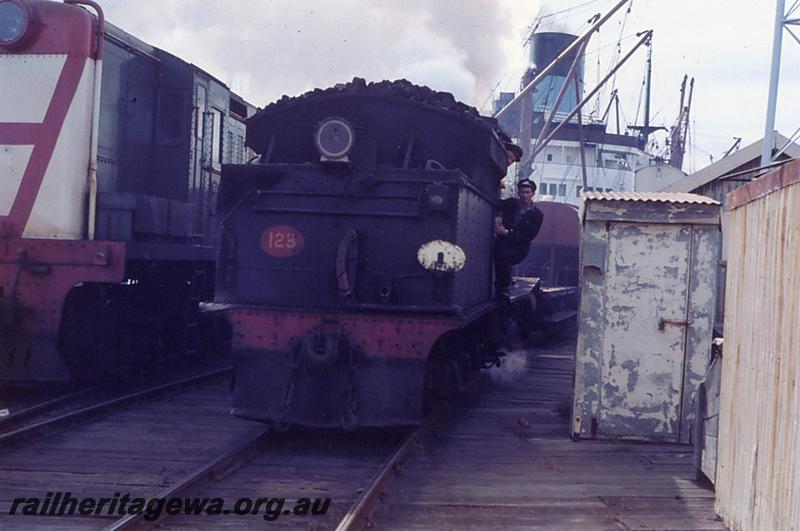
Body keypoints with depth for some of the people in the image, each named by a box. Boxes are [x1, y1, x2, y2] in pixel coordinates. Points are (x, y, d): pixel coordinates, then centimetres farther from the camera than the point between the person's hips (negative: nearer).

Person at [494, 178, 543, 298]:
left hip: (518, 249, -3)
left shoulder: (536, 215, 1)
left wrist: (507, 232, -17)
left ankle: (502, 289, -19)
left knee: (504, 255, -35)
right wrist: (496, 217, -15)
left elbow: (528, 237, -8)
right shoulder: (511, 203, 10)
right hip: (502, 242, 3)